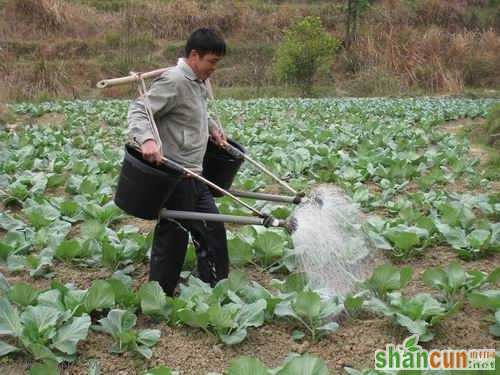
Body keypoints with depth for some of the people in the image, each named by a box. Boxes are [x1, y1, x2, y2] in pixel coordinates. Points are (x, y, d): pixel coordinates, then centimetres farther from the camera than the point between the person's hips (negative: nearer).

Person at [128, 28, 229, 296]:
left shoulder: (198, 82, 13)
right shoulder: (173, 81, -17)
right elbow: (138, 110, -23)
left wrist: (212, 128, 21)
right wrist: (146, 139, -38)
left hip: (194, 175, 10)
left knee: (212, 229, 16)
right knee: (173, 236, 0)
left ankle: (217, 288, 29)